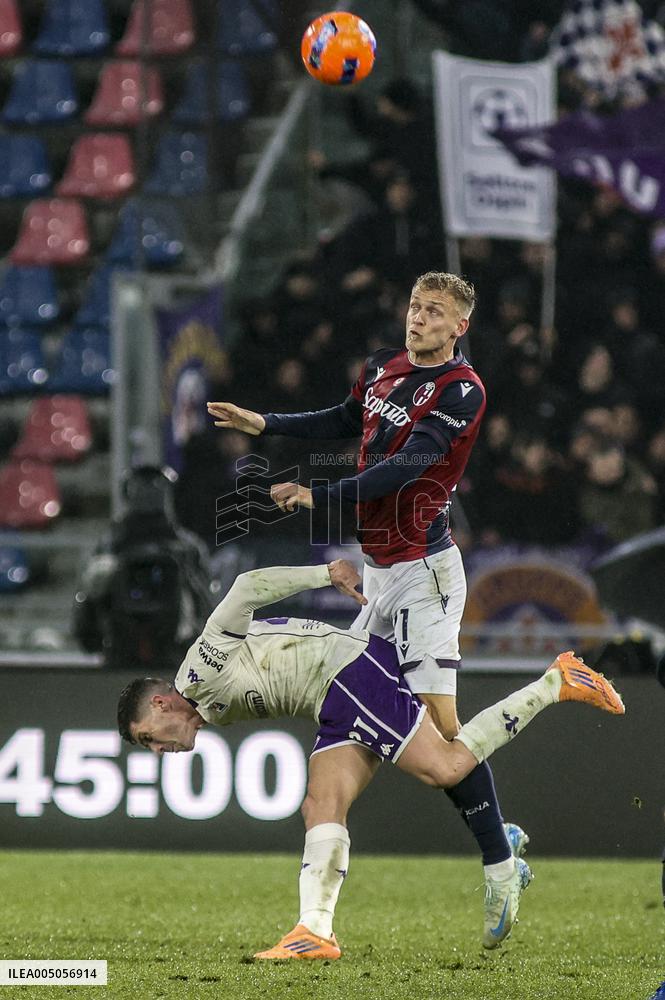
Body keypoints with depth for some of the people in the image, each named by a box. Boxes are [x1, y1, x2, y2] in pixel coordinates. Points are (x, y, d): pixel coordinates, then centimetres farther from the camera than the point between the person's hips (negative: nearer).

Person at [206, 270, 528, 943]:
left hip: (421, 568, -9)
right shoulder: (384, 369, 11)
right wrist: (263, 424, 31)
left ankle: (500, 868, -11)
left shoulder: (461, 390, -13)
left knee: (439, 721, -17)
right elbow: (346, 422, 31)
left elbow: (404, 467, -22)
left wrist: (319, 496, -24)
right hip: (379, 568, 9)